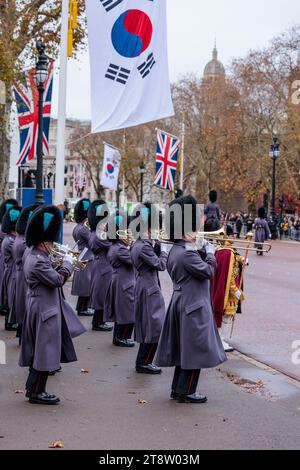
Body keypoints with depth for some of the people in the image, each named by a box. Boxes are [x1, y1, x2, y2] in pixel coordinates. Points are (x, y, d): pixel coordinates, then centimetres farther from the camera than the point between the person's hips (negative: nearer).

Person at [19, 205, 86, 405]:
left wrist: (64, 265, 4)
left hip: (46, 308, 11)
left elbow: (52, 275, 16)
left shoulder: (36, 255, 10)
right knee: (45, 351, -1)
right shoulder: (37, 261, -23)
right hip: (45, 311, -11)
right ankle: (36, 392, 8)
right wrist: (68, 263, -11)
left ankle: (33, 387, 25)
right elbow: (58, 280, -25)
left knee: (42, 350, 17)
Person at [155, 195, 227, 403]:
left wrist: (200, 251, 6)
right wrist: (210, 253, -3)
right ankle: (185, 392, 6)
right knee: (195, 350, -1)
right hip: (194, 308, -10)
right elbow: (208, 272, -18)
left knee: (184, 350, 17)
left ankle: (178, 389, 24)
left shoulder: (175, 250, 9)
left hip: (182, 305, 10)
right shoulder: (187, 253, -22)